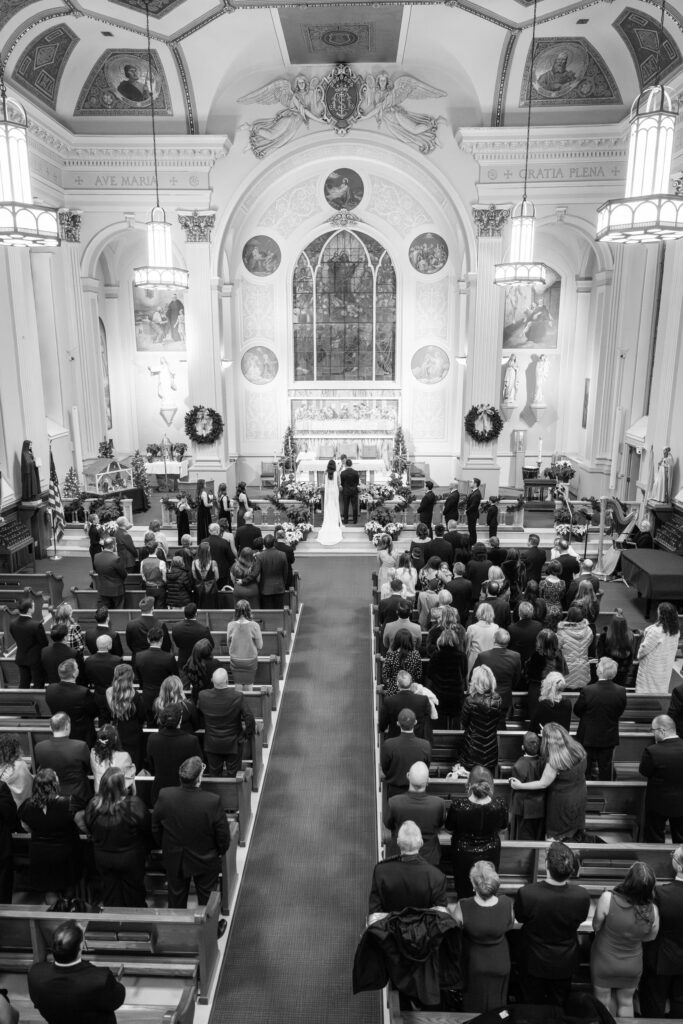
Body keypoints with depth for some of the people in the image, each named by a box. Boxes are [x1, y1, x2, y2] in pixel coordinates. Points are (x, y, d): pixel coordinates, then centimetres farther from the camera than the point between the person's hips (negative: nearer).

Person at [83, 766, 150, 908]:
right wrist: (145, 849, 5)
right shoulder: (134, 804, -30)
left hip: (102, 858, 2)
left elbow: (89, 829, -1)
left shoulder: (93, 805, -20)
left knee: (109, 892, 24)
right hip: (131, 857, -2)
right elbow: (147, 829, -16)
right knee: (133, 892, 21)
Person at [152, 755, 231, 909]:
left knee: (176, 899, 27)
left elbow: (155, 828, -6)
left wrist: (164, 847, 12)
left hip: (174, 860, 2)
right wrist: (220, 852, 3)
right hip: (206, 861, -2)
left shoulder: (164, 796, -24)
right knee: (207, 901, 23)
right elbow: (223, 834, -18)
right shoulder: (212, 801, -32)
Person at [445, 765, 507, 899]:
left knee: (464, 894, 21)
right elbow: (502, 828, -4)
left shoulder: (458, 805, -30)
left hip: (463, 855, -2)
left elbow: (450, 828, -11)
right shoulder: (499, 805, -25)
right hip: (490, 854, 2)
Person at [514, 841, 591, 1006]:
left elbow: (519, 918, -15)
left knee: (532, 1005, 28)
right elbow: (580, 920, -10)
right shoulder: (582, 896, -33)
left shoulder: (525, 893, -37)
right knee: (557, 1005, 31)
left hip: (533, 961, -1)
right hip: (564, 964, 1)